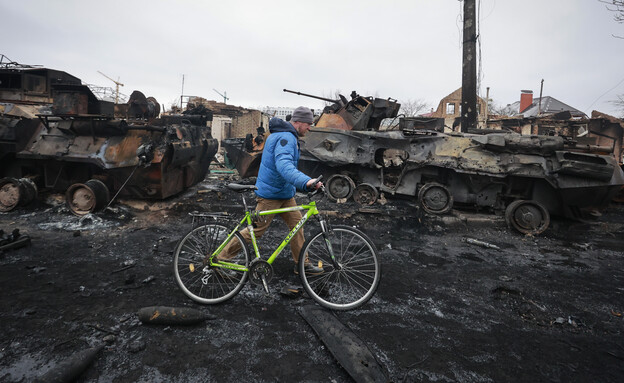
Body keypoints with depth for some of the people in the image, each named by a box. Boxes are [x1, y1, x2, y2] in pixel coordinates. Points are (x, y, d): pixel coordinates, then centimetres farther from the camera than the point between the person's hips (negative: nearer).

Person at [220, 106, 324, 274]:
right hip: (271, 195, -10)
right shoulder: (285, 137, -21)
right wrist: (305, 181, -53)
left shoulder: (283, 135, 14)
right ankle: (222, 256, 15)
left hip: (285, 194, 10)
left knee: (297, 224, 8)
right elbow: (283, 165, -39)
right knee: (257, 230, -1)